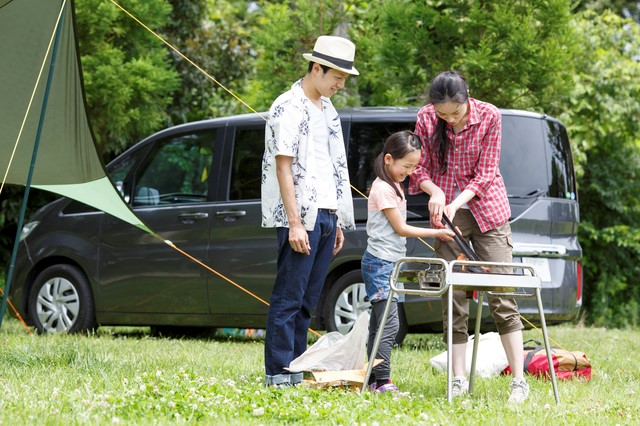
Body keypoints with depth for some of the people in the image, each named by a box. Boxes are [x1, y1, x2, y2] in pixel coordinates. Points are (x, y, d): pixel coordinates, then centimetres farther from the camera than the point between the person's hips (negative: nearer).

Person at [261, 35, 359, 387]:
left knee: (307, 299, 9)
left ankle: (296, 366, 12)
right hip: (301, 216, -8)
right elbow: (284, 168, -13)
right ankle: (278, 372, -6)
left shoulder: (327, 110, 18)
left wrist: (338, 222, 18)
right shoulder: (289, 108, -8)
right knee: (288, 298, -7)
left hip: (326, 215, 8)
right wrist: (295, 223, -18)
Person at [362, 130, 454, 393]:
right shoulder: (383, 189, -14)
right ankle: (382, 381, -16)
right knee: (389, 323, -14)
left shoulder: (394, 186, 17)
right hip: (380, 263, -10)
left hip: (389, 263, 10)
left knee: (378, 324, 9)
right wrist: (437, 233, -10)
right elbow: (400, 228, -14)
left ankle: (374, 380, 11)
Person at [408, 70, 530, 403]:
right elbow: (420, 168, -1)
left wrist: (457, 203, -24)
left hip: (487, 211, -2)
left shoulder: (489, 116, -13)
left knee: (502, 297, -7)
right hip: (446, 213, 2)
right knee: (453, 298, 0)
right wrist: (436, 192, -22)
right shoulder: (426, 118, -7)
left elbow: (486, 173, -12)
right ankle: (459, 379, 6)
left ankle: (519, 381, -6)